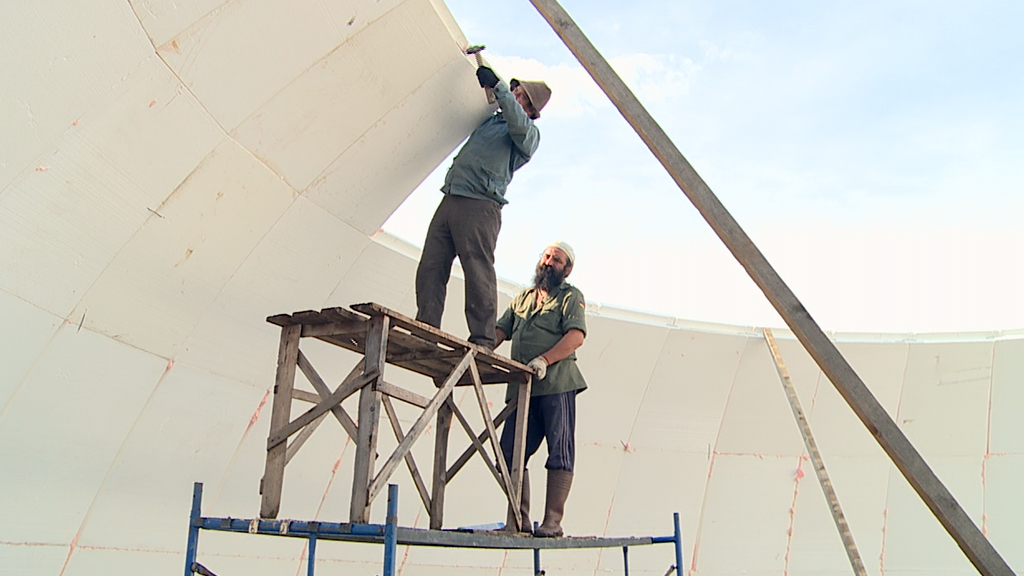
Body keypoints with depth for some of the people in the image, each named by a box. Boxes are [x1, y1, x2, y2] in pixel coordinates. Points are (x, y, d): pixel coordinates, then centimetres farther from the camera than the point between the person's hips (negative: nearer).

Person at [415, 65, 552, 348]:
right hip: (450, 201, 7)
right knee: (430, 267, -2)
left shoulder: (529, 134, 8)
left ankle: (482, 340, -13)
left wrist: (497, 85, -14)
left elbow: (519, 124, -17)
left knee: (478, 270, -13)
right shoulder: (490, 121, 29)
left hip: (480, 206, -7)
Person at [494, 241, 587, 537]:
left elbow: (576, 336, -9)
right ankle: (518, 520, 7)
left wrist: (544, 360, -22)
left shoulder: (571, 296, 8)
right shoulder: (522, 298, 26)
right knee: (511, 453, 1)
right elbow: (500, 330, 18)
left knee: (559, 453, -5)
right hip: (521, 387, 6)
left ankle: (553, 521, -2)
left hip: (557, 385, -6)